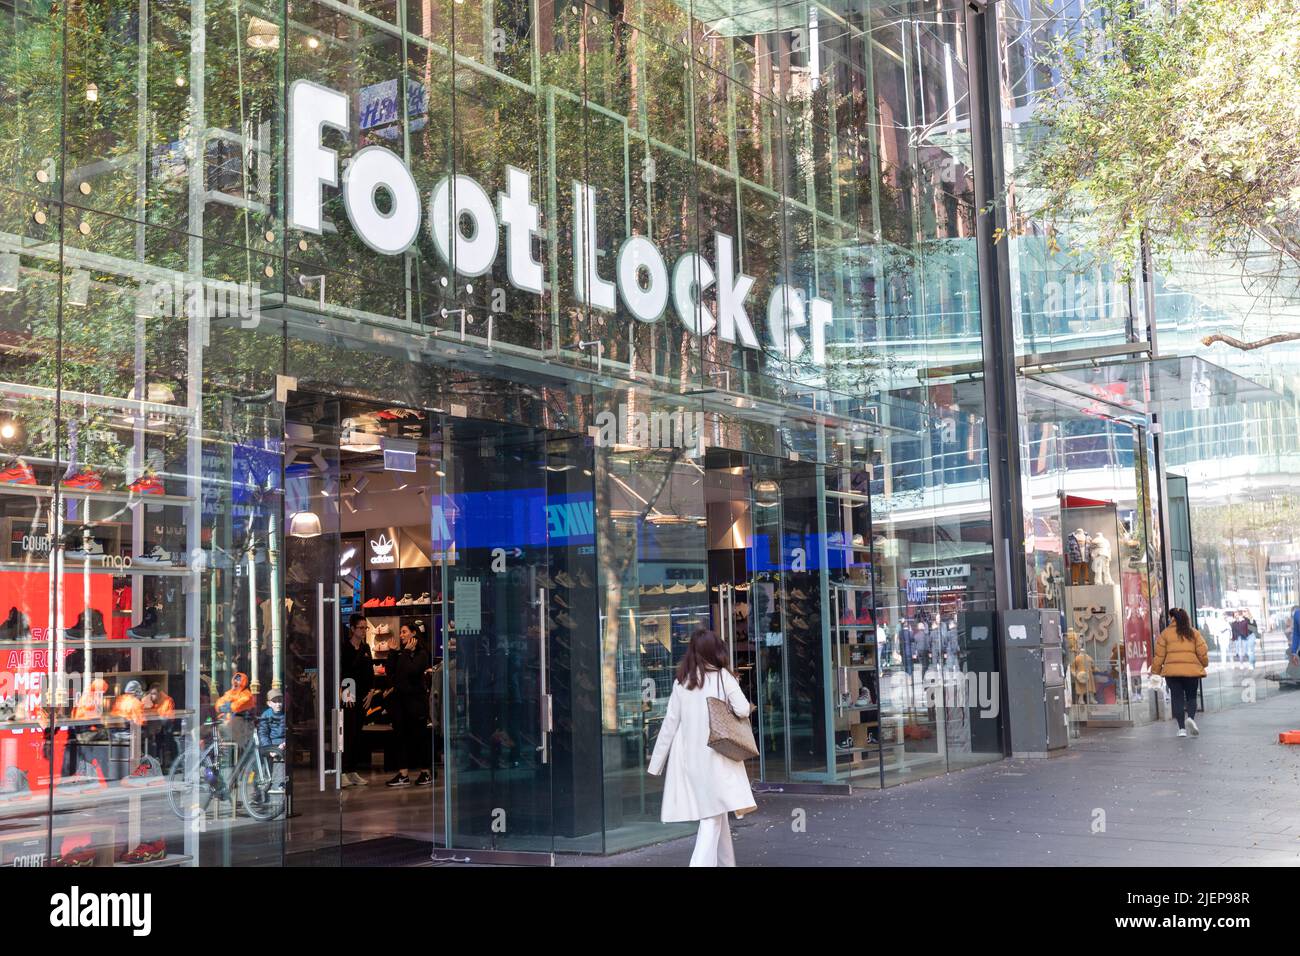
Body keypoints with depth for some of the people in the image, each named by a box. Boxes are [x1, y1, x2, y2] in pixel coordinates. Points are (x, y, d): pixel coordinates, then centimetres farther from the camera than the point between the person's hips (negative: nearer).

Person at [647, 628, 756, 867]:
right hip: (715, 755, -4)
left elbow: (670, 723, 6)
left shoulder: (681, 682, 5)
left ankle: (726, 863, 27)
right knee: (712, 815, -5)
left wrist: (656, 763, 10)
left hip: (688, 758, 4)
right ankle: (701, 862, -21)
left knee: (716, 812, 17)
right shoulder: (722, 676, -3)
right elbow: (742, 710, -13)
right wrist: (737, 708, 11)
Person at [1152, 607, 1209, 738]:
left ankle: (1181, 728, -1)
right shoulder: (1194, 633, 7)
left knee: (1177, 698, 5)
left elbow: (1159, 655, 2)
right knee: (1191, 697, 13)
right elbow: (1203, 653, 5)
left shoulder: (1165, 633, 3)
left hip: (1172, 671, -1)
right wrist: (1203, 665, 23)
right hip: (1192, 671, 1)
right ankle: (1190, 717, -13)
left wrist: (1155, 671, 10)